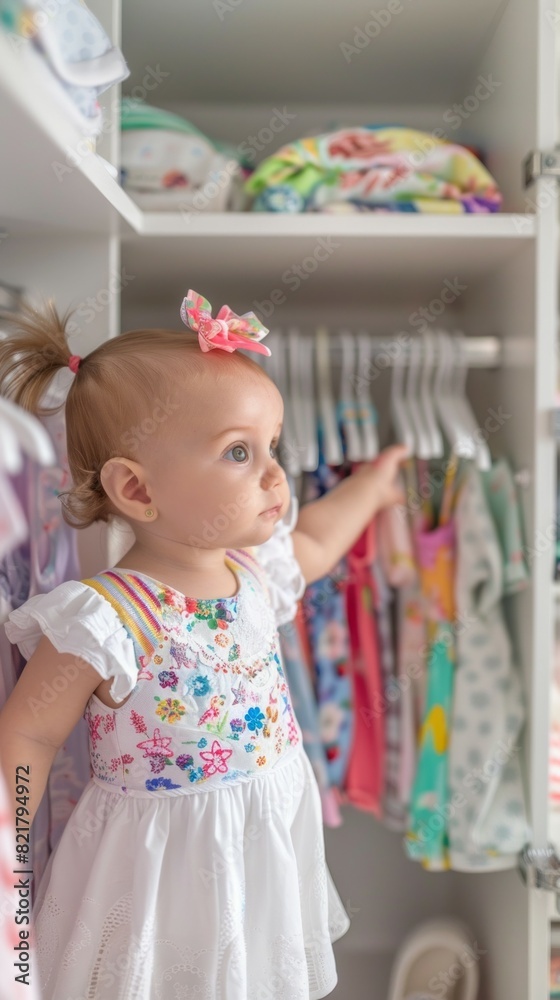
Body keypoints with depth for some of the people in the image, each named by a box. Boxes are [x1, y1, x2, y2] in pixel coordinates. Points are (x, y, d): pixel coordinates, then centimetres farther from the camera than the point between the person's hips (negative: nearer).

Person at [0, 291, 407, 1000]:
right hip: (164, 867, -6)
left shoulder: (255, 568, -6)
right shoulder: (105, 620, -27)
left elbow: (312, 541, 18)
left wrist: (372, 482, 31)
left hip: (274, 846, 7)